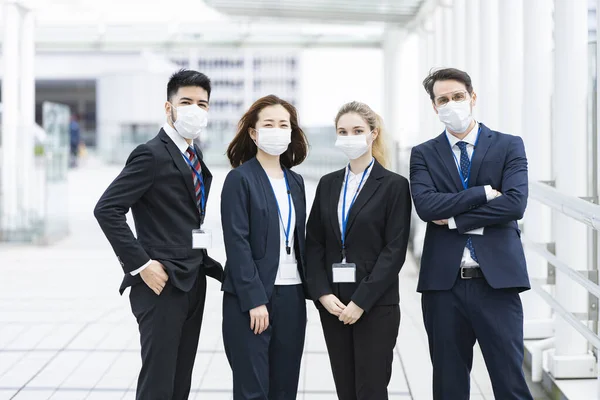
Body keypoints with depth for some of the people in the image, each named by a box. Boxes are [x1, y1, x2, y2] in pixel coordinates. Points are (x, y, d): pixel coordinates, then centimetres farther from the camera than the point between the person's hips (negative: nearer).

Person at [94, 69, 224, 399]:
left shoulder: (193, 156, 14)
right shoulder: (152, 155, -12)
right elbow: (107, 209, -18)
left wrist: (209, 264, 8)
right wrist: (141, 265, -20)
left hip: (192, 283, 8)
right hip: (161, 284, -8)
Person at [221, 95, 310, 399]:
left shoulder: (295, 181, 12)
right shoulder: (240, 179, -6)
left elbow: (299, 240, 15)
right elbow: (237, 243, -12)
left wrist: (308, 291, 8)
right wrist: (255, 300, -17)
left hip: (292, 295, 6)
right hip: (252, 299, -6)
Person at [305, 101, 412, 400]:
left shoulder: (394, 185, -2)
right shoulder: (328, 184, 12)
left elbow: (394, 250, -8)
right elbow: (314, 243, 8)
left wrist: (361, 301, -14)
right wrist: (323, 294, -5)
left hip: (376, 304, -4)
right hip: (332, 304, 4)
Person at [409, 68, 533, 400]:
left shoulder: (509, 146, 5)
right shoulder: (423, 154, 9)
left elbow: (515, 204, -11)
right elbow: (426, 206, -9)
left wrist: (454, 219, -8)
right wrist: (483, 193, -10)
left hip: (496, 281, -2)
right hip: (443, 284, 2)